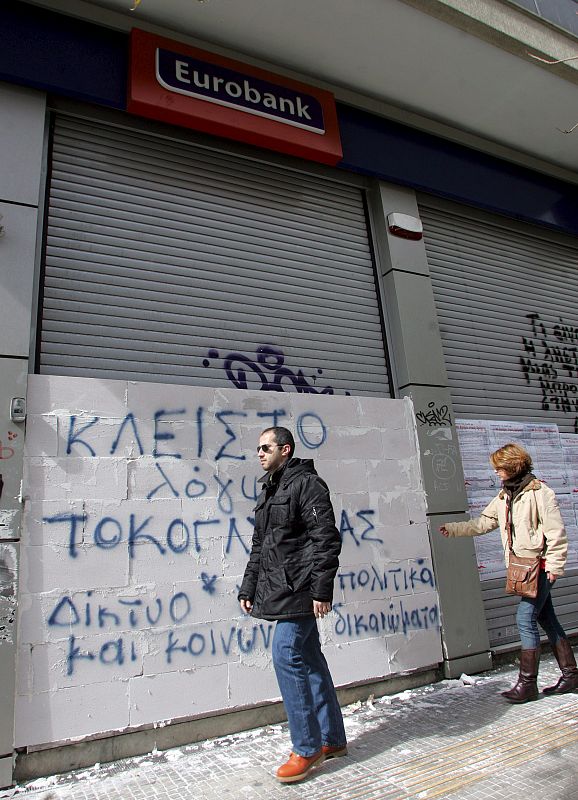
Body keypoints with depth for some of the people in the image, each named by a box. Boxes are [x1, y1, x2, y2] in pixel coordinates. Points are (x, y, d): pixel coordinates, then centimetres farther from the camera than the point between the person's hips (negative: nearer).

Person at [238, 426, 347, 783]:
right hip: (278, 590, 9)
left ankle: (307, 748, 7)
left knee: (287, 656, -9)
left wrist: (322, 590, -19)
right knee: (309, 659, 14)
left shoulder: (307, 483, -10)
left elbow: (326, 539, -16)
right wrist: (249, 588, 18)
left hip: (299, 590, -9)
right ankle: (332, 739, 26)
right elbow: (260, 546, 22)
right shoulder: (270, 491, 18)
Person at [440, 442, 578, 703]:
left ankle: (527, 683, 0)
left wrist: (554, 565, -14)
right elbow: (483, 523, 16)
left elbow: (556, 532, -13)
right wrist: (453, 529, 13)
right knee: (547, 619, 14)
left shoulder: (539, 492, -13)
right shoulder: (504, 497, 12)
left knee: (526, 619, -9)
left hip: (540, 566, -8)